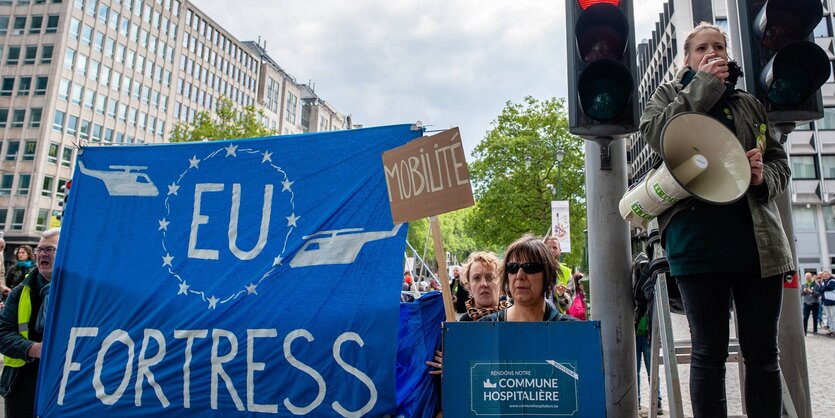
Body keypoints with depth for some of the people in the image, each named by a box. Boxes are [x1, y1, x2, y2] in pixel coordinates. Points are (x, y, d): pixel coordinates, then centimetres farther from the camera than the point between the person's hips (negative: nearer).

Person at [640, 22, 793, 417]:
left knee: (762, 351, 6)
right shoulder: (669, 95, 14)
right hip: (698, 234, -3)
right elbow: (655, 133, -9)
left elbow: (780, 163, 19)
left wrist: (764, 177, -4)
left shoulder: (748, 104, 22)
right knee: (709, 352, 0)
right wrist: (704, 84, -4)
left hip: (757, 236, 4)